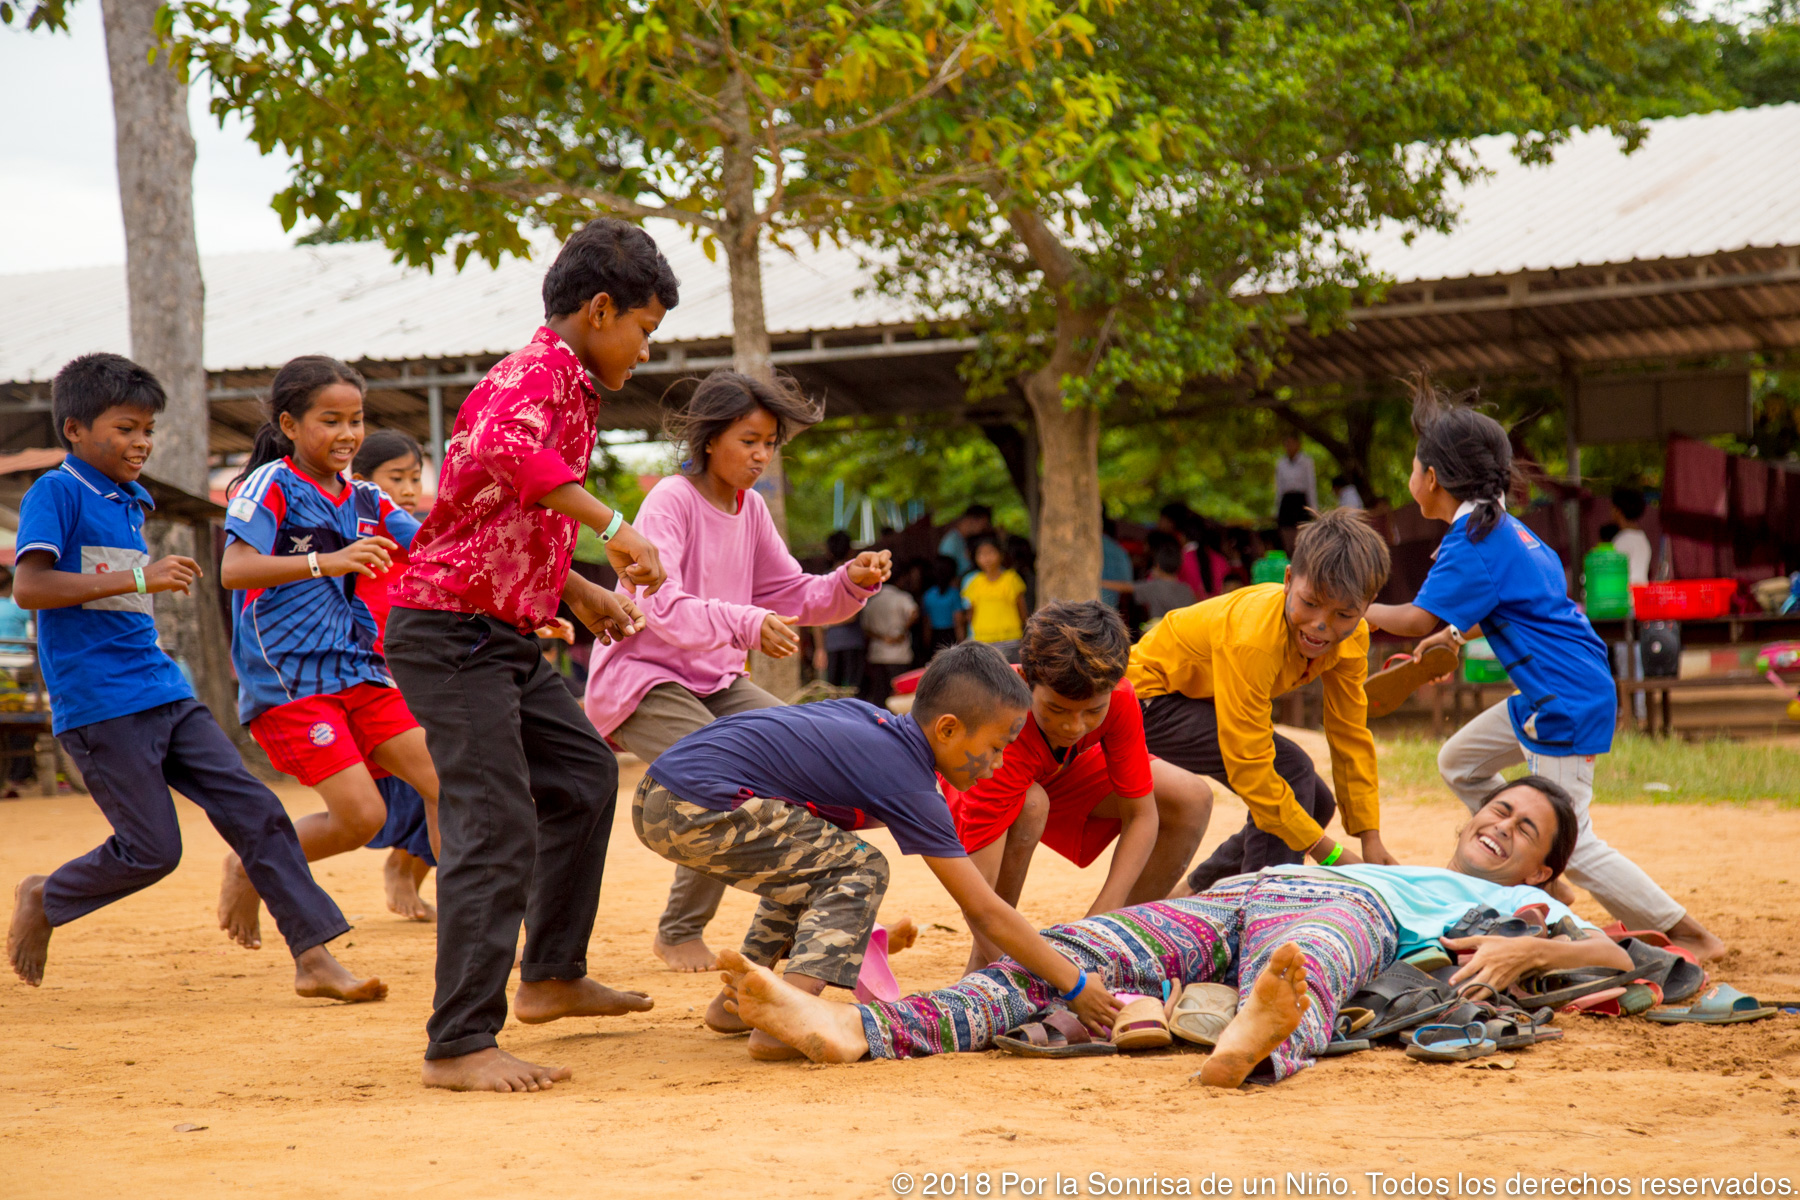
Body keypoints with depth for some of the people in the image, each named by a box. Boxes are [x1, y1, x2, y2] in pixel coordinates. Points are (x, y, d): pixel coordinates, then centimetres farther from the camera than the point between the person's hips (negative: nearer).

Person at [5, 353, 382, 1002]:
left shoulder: (130, 503, 19)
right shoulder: (56, 492, -6)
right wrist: (138, 579, -23)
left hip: (162, 691, 8)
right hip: (97, 701, -8)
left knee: (252, 809, -4)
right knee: (151, 849, -8)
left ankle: (313, 955, -6)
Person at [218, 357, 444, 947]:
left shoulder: (366, 500, 13)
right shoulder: (271, 485, -8)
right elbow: (234, 569, -23)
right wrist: (326, 561, -36)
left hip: (358, 671, 7)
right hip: (288, 681, -7)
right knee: (362, 816, -15)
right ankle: (250, 867, 10)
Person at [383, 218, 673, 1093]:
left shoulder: (563, 386, 18)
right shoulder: (537, 374, -15)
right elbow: (504, 449, -40)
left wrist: (581, 593, 25)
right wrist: (614, 527, -39)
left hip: (500, 638, 11)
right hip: (451, 633, -11)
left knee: (584, 774, 23)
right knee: (496, 825, -16)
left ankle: (552, 977, 34)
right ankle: (460, 1045, -16)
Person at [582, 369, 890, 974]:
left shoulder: (750, 507, 8)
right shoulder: (671, 501, -16)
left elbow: (790, 595, 12)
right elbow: (661, 607, -29)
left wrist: (851, 583, -8)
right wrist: (745, 625, -42)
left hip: (717, 680, 8)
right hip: (642, 679, -8)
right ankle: (679, 933, -6)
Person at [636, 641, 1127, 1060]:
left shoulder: (867, 718, 14)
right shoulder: (909, 784, -9)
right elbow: (984, 912, -7)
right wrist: (1076, 985, 0)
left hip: (657, 791, 9)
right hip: (695, 807, -9)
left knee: (808, 862, 26)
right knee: (859, 870, -4)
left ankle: (735, 1002, 22)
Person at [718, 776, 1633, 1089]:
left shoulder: (1515, 906, 31)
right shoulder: (1400, 869, 47)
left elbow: (1617, 955, 15)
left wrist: (1528, 951, -3)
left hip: (1340, 912, -5)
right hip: (1234, 899, 5)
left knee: (1302, 966, -44)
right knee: (1065, 957, -21)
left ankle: (1264, 1042, -82)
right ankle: (858, 1028, -42)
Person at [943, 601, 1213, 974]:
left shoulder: (1118, 701, -31)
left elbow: (1141, 816, -21)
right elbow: (976, 896, -47)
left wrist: (1102, 918, -33)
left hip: (1056, 769, 5)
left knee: (1192, 800, -13)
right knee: (1031, 807, -40)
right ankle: (982, 968, -21)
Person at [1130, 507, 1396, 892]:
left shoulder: (1353, 636, -16)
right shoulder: (1253, 639, -39)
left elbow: (1351, 737, -7)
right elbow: (1248, 767, -37)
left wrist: (1370, 840, -10)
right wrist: (1330, 854, -33)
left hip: (1204, 695, 9)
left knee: (1315, 805, 5)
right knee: (1291, 772, -25)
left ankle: (1200, 892, 19)